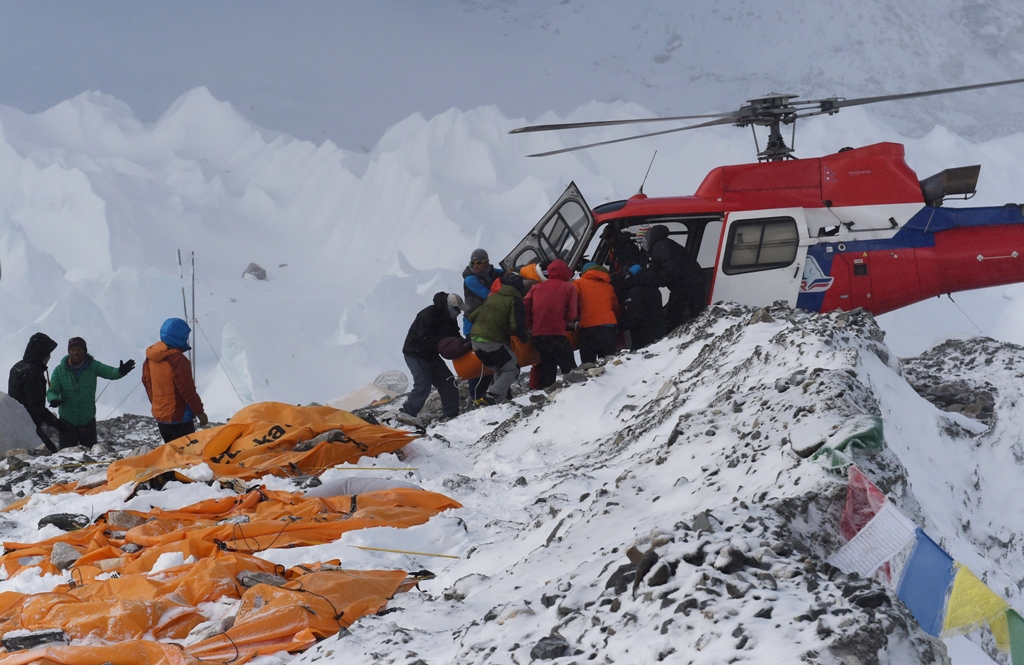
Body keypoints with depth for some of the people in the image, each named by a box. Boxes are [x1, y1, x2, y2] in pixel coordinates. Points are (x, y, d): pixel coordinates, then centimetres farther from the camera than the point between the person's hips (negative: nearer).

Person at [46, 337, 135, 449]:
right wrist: (54, 399, -32)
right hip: (67, 421, 0)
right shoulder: (60, 370, -7)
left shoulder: (93, 366, -6)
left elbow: (110, 372, -17)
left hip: (88, 420, 1)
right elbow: (52, 390, -8)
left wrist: (120, 371, -41)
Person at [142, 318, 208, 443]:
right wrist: (200, 412, -11)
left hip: (159, 415, 9)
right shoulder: (178, 360, -24)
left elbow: (147, 381, 14)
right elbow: (187, 390, -21)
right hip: (179, 418, -9)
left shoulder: (151, 357, 2)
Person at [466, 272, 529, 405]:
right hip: (493, 342, -7)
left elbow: (472, 316, 18)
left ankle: (492, 396, 5)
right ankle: (491, 397, -13)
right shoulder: (515, 301, -3)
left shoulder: (492, 297, 15)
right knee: (512, 369, 6)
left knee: (499, 371, 22)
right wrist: (525, 337, 7)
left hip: (475, 339, 7)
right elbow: (516, 326, -13)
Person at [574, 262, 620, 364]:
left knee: (588, 362, -4)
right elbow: (616, 307, 20)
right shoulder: (609, 286, 20)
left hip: (588, 326, -4)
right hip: (609, 326, 4)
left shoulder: (580, 283, 7)